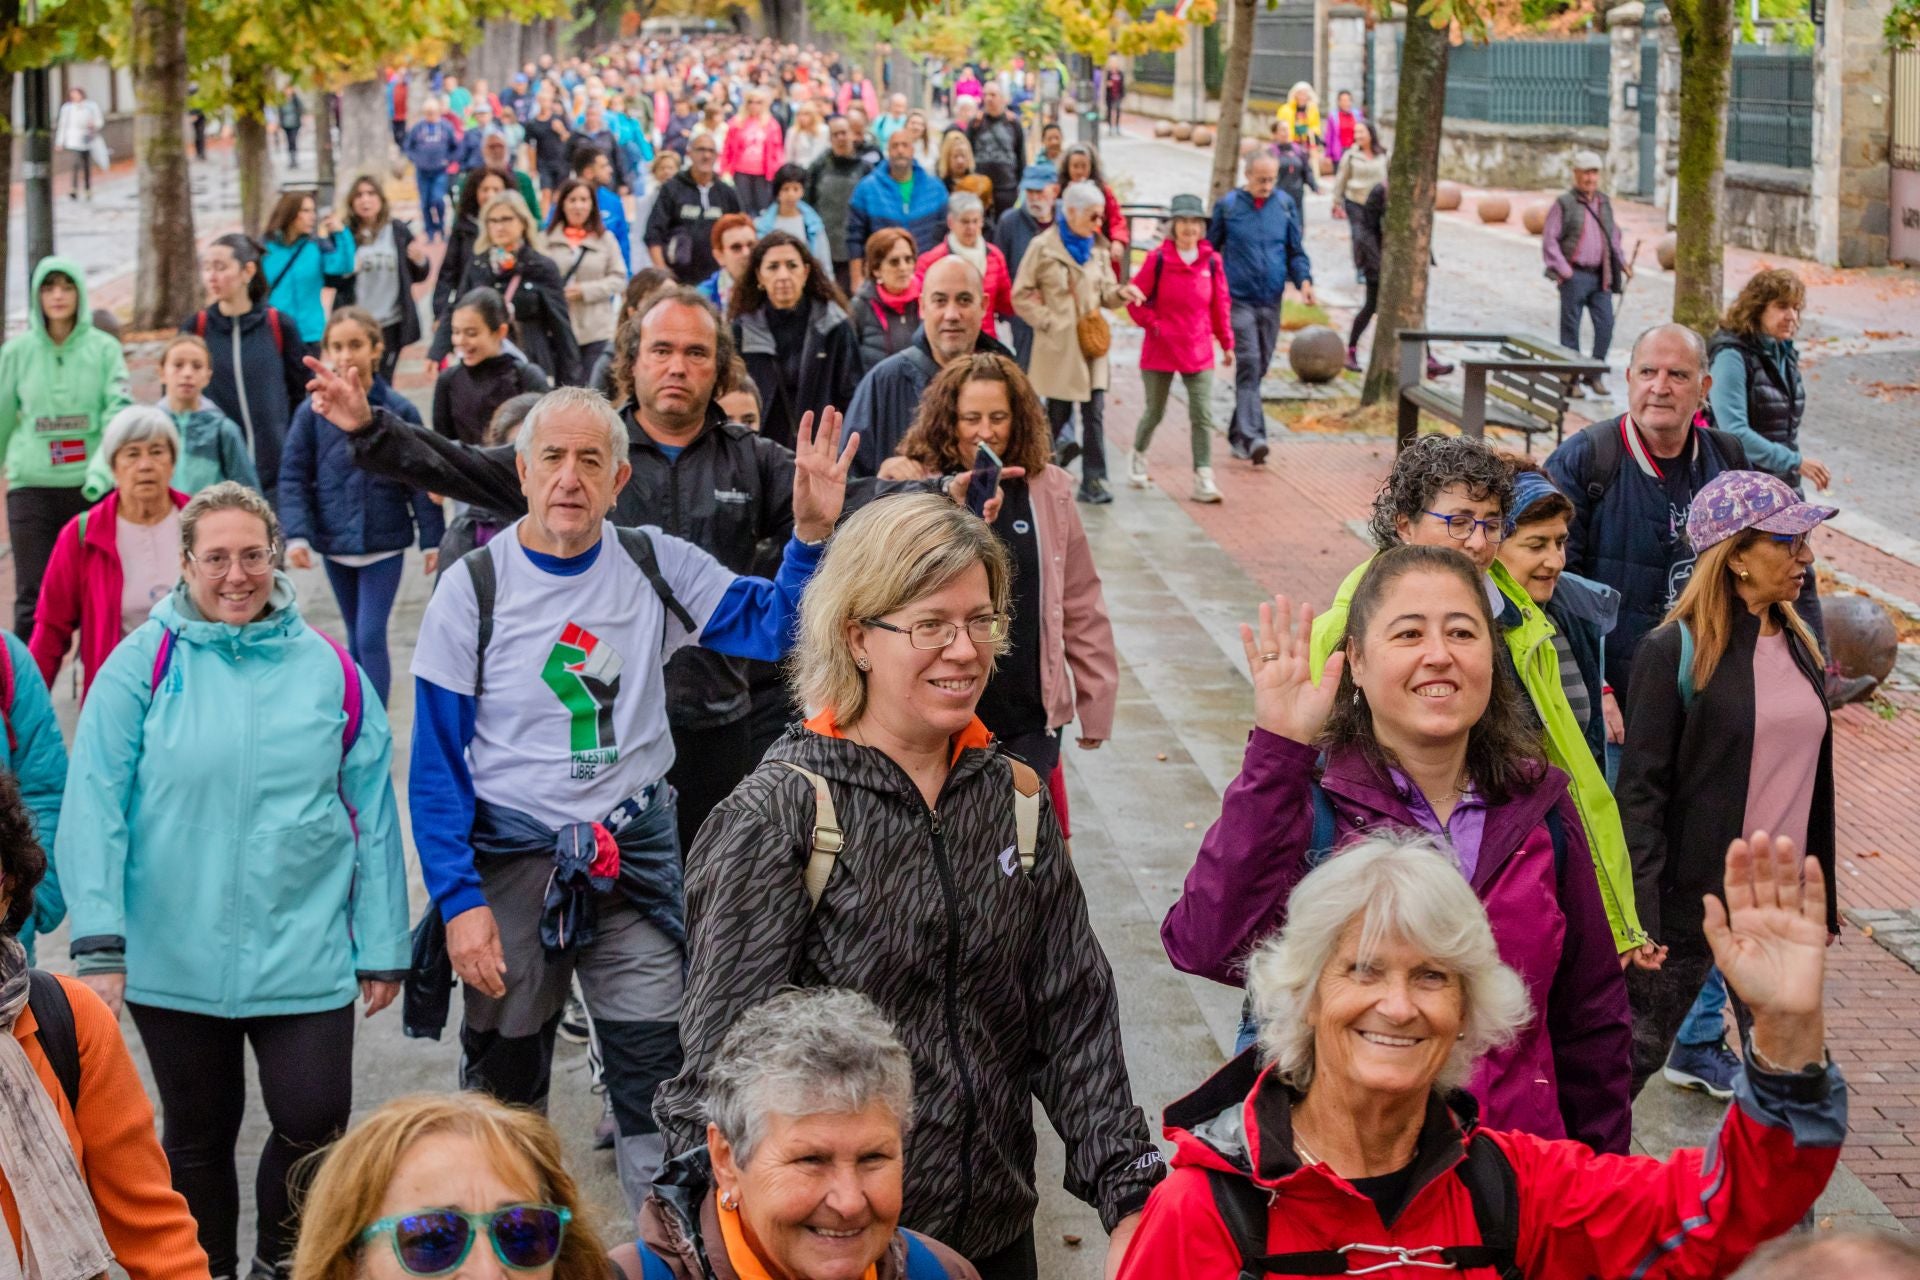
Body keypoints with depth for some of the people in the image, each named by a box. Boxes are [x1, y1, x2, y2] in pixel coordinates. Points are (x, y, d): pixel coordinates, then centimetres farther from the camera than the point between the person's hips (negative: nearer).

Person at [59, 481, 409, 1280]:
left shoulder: (329, 672, 2)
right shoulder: (143, 665, -3)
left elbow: (372, 816, 6)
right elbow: (94, 809, -6)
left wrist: (382, 947, 6)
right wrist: (99, 943, -12)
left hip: (304, 955, 1)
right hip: (173, 961, 0)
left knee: (314, 1122, -4)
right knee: (199, 1135, 11)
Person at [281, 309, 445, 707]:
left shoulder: (399, 410, -6)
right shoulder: (313, 411, -4)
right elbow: (293, 477, -2)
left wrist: (433, 539, -1)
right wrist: (297, 535, -12)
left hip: (385, 543, -2)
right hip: (335, 544, 2)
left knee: (371, 637, -9)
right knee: (356, 638, 14)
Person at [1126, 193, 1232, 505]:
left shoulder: (1212, 262, -1)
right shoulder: (1158, 259, -9)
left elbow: (1220, 305, 9)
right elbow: (1136, 299, -3)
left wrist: (1226, 343, 11)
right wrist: (1154, 324, -11)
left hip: (1198, 351, 2)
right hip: (1160, 350, -2)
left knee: (1203, 416, -6)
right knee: (1154, 411, 13)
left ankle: (1203, 479, -6)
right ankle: (1138, 457, 40)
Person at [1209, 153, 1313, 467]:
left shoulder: (1284, 205, 6)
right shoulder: (1227, 205, -1)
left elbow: (1295, 250, 11)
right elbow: (1210, 249, 7)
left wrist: (1304, 279, -5)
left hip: (1271, 301, 4)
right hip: (1238, 299, -4)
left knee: (1258, 368, 9)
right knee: (1248, 363, -15)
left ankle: (1238, 434, 22)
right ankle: (1252, 437, -22)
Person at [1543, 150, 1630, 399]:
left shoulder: (1604, 202, 14)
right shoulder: (1564, 203, -3)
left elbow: (1614, 237, 24)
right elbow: (1549, 240, -6)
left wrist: (1623, 263, 12)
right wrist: (1563, 271, -13)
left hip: (1600, 276, 5)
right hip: (1575, 275, -5)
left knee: (1605, 325, -1)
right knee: (1571, 329, 1)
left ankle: (1595, 376, 12)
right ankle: (1571, 381, 9)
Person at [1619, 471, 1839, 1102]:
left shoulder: (1801, 646, 9)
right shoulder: (1674, 650, -11)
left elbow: (1813, 783, 16)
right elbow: (1641, 788, -12)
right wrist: (1638, 911, -17)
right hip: (1691, 900, -6)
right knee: (1637, 1051, 3)